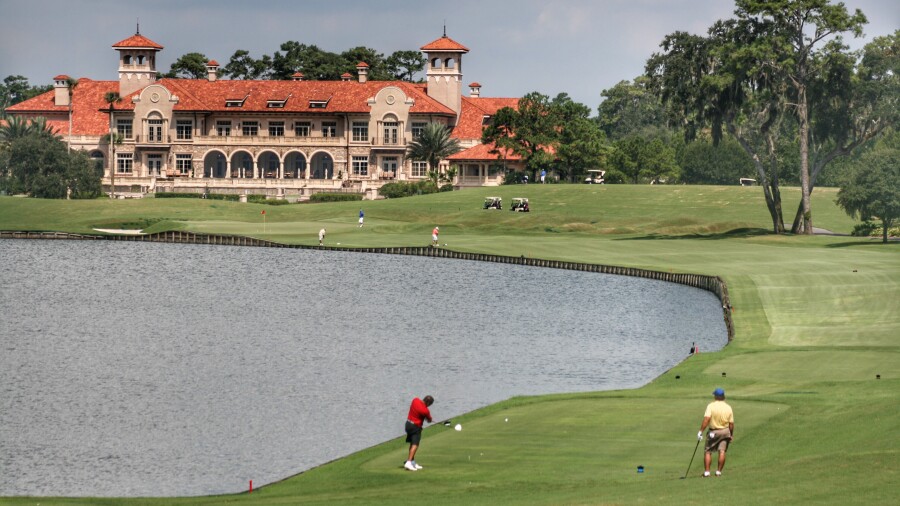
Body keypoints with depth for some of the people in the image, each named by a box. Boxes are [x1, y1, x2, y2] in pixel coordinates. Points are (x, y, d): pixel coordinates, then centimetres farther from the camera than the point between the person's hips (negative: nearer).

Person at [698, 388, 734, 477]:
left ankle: (706, 471, -1)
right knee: (722, 451, 4)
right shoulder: (728, 408, -2)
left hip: (713, 432, -2)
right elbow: (731, 424, 1)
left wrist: (701, 431, -22)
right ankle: (719, 471, 1)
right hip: (725, 431, 2)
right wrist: (731, 435, 13)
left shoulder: (711, 406, -13)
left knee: (708, 451, 5)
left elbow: (706, 419, -23)